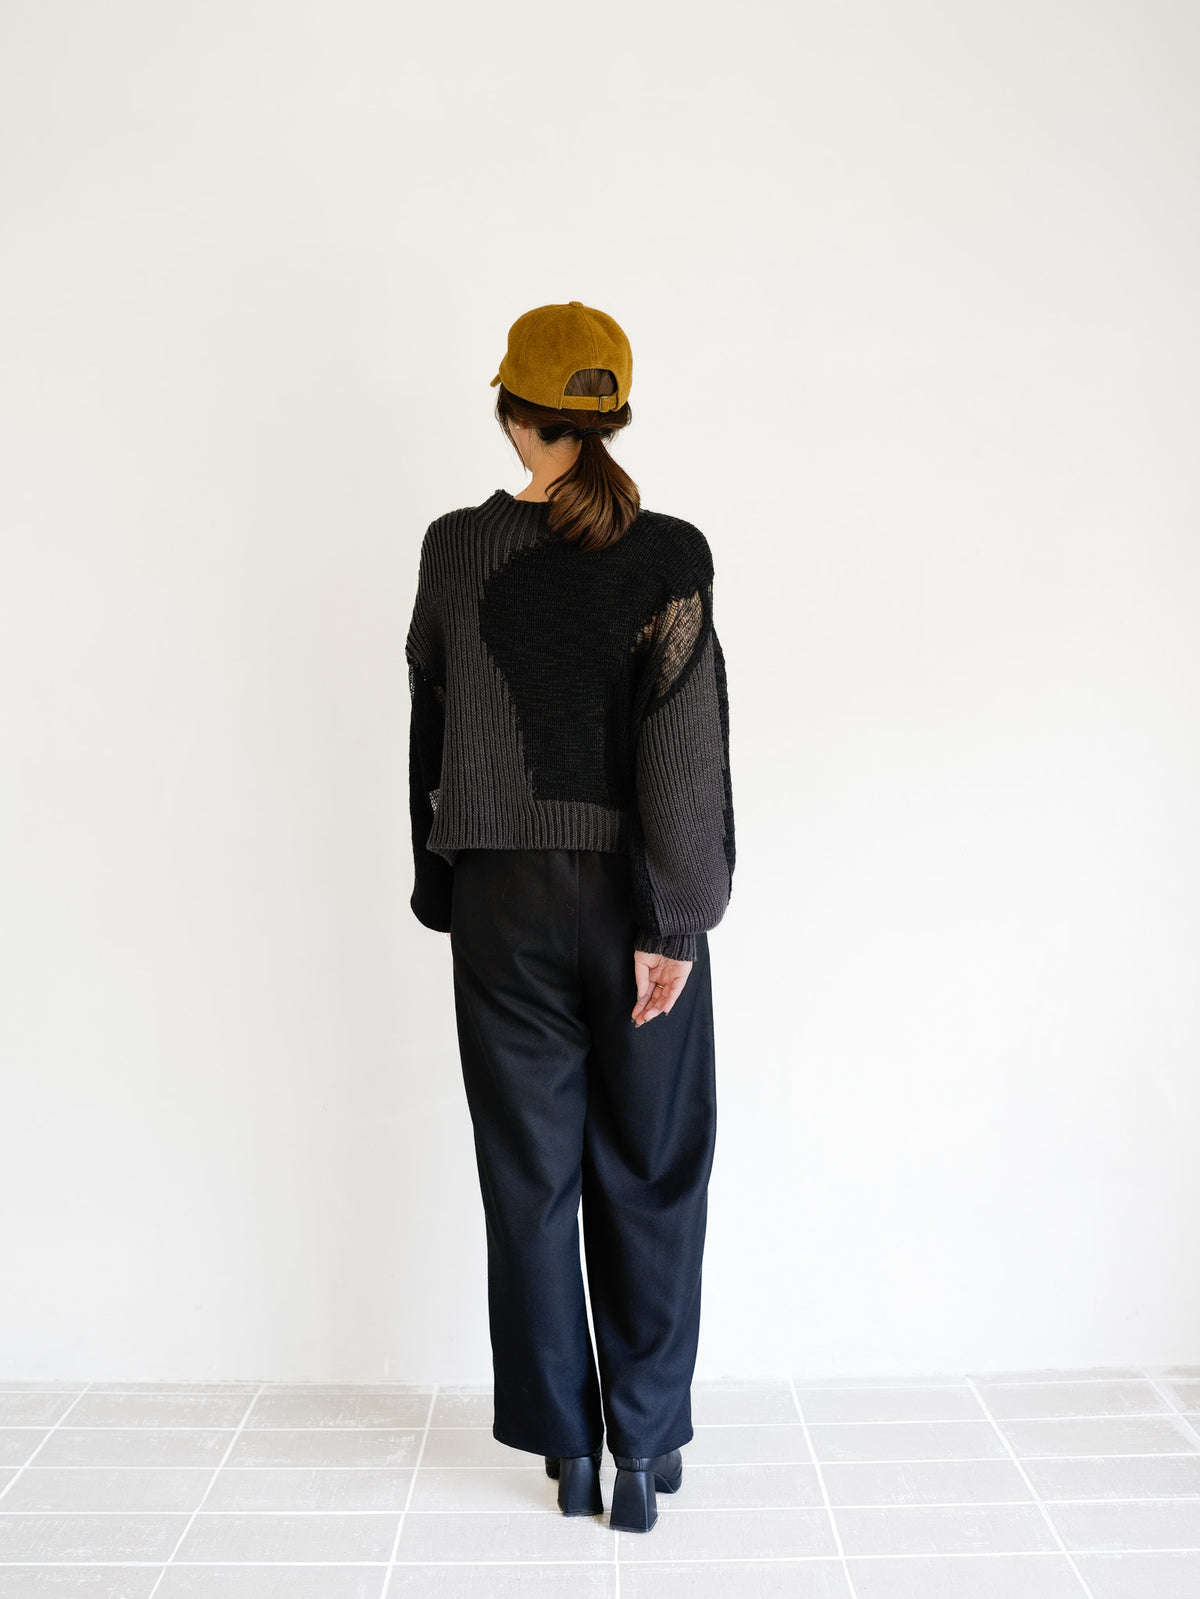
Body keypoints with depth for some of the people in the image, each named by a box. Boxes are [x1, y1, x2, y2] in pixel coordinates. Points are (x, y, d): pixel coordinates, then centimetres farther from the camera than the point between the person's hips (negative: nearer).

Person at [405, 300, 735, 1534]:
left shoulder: (455, 550, -1)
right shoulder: (669, 555, -7)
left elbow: (431, 730, 5)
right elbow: (683, 752, -13)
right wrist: (672, 920, -9)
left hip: (503, 900, 1)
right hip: (632, 899, -1)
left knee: (530, 1174, 13)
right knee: (649, 1175, 13)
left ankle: (568, 1449, 26)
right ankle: (645, 1447, 23)